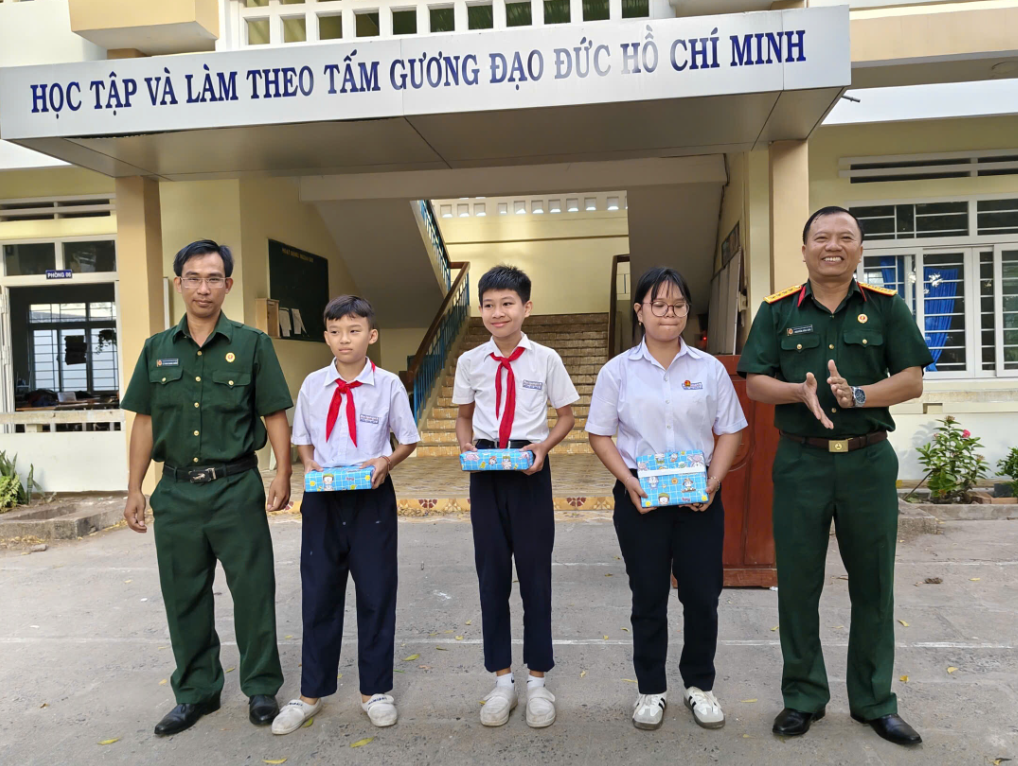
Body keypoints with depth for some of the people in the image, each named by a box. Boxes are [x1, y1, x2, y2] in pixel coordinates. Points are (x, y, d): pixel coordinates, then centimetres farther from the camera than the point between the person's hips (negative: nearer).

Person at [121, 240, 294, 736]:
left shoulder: (252, 344, -1)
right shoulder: (157, 349, 8)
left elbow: (275, 415, -2)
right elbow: (144, 422, 11)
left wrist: (282, 474, -13)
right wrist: (135, 489, 7)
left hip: (236, 489, -3)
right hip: (176, 491, 3)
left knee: (253, 591, 4)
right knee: (185, 597, 12)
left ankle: (261, 687, 23)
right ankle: (196, 692, 29)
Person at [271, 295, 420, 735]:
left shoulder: (388, 384, -3)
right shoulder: (313, 385, 3)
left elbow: (408, 439, 4)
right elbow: (302, 439, 12)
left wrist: (387, 462, -15)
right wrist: (310, 465, -8)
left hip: (372, 498, -2)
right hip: (323, 498, 2)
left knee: (376, 594, 8)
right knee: (319, 594, 10)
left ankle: (375, 690, 26)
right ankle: (311, 693, 28)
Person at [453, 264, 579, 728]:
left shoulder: (545, 359, -3)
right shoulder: (470, 362, 3)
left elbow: (566, 417, 5)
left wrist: (543, 446, -13)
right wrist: (466, 445, -6)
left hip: (530, 472, -2)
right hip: (485, 473, 2)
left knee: (535, 573, 5)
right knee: (491, 574, 8)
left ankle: (537, 681, 21)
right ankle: (502, 680, 24)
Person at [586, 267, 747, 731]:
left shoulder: (709, 369, 3)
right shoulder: (618, 371, 1)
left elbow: (729, 431, 6)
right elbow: (600, 435, 2)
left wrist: (713, 482, -9)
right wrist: (628, 480, -12)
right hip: (640, 497, -1)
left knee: (702, 593, 7)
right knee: (648, 596, 9)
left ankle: (699, 683, 29)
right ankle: (651, 689, 26)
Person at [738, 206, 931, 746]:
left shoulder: (886, 307, 4)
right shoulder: (778, 310, 4)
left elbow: (912, 380, 0)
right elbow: (754, 382, 0)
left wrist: (857, 395, -17)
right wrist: (800, 392, -19)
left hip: (869, 460, 1)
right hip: (800, 462, 0)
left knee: (873, 583, 10)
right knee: (798, 582, 7)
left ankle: (875, 702, 27)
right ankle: (803, 697, 24)